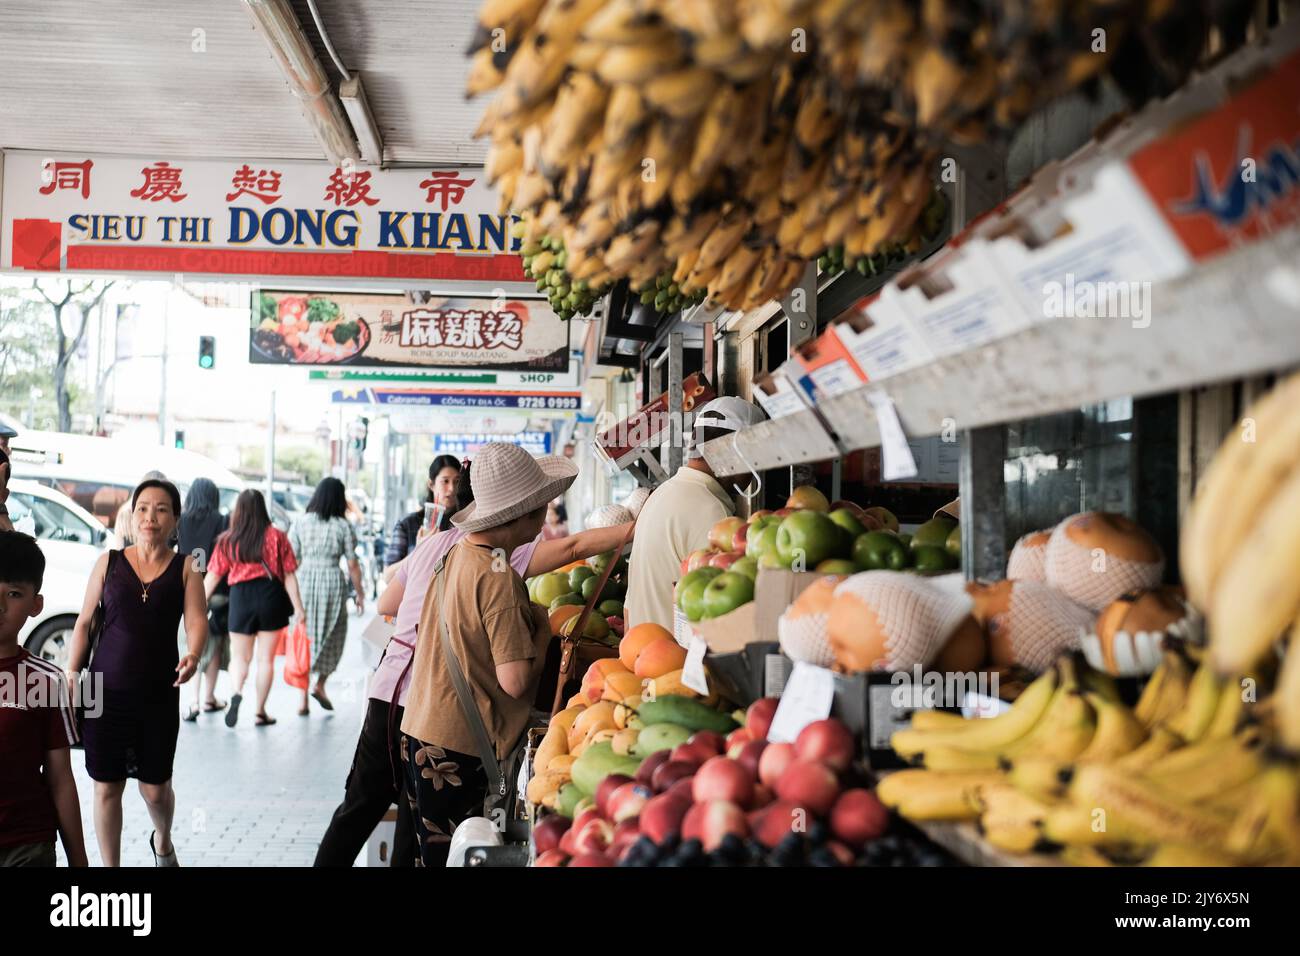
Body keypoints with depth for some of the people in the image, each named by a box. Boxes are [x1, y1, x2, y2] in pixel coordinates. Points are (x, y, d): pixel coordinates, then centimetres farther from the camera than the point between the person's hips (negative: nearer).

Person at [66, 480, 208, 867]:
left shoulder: (186, 569, 0)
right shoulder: (109, 563, 3)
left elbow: (197, 621, -11)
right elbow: (84, 623, 7)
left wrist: (193, 656, -31)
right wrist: (71, 676, 2)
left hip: (159, 694, -1)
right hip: (106, 690, 1)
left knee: (156, 788, 8)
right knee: (107, 787, 7)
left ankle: (162, 842, 40)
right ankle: (110, 865, 25)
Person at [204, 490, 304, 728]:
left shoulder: (227, 541, -1)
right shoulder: (277, 537, -4)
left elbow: (213, 576, 2)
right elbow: (289, 576, -5)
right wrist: (298, 608, -1)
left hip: (240, 600, 1)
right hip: (271, 600, 0)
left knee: (240, 656, 14)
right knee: (266, 659, 10)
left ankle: (237, 692, -14)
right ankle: (260, 712, 13)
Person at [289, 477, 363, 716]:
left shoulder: (301, 523, 3)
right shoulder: (343, 526, -3)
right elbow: (352, 565, -2)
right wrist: (359, 593, 9)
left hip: (304, 580, 2)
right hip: (332, 581, -2)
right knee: (332, 637, 16)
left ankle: (303, 699, 7)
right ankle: (320, 685, 6)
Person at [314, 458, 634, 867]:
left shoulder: (433, 543, 12)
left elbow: (385, 605, 21)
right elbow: (573, 546, -20)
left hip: (387, 693, 7)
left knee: (359, 807, 18)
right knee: (416, 833, 6)